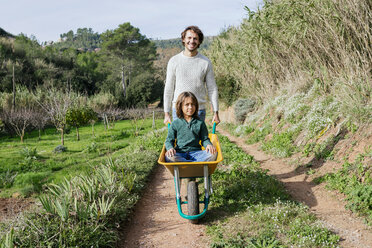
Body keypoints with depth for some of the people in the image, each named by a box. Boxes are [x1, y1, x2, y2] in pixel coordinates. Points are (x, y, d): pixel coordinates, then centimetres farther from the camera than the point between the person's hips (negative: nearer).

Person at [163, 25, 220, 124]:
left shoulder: (206, 62, 3)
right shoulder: (174, 61, 3)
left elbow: (212, 89, 5)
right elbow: (168, 89, 5)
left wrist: (215, 112, 1)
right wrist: (166, 113, 2)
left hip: (199, 110, 0)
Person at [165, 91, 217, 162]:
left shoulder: (200, 123, 12)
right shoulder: (175, 123, 8)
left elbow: (205, 139, 13)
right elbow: (169, 140, 9)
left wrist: (208, 145, -11)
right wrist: (170, 148, -14)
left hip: (195, 153, 1)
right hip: (180, 154, -1)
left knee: (213, 154, -27)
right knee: (169, 157, -36)